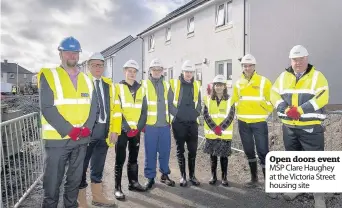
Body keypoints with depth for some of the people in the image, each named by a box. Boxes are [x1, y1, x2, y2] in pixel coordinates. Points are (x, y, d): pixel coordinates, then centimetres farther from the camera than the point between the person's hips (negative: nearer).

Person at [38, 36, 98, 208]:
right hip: (57, 138, -4)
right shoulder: (49, 75, -3)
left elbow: (93, 106, 8)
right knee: (53, 182, 5)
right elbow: (47, 108, -13)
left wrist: (87, 128, -9)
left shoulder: (86, 79, 12)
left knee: (75, 179, 16)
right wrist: (69, 130, -18)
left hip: (82, 139, 5)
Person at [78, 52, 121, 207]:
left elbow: (115, 108, 10)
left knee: (98, 166, 17)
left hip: (104, 131, 5)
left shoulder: (109, 85, 13)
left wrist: (115, 130, 3)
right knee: (82, 167, 5)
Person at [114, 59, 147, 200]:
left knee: (133, 158, 14)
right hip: (122, 130, -4)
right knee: (120, 159, 0)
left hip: (136, 130, 4)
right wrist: (126, 128, -15)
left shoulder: (141, 89, 10)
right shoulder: (118, 88, -3)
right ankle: (118, 188, 10)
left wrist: (139, 127, -3)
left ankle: (133, 182, 28)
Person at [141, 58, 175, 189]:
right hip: (150, 124, -4)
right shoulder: (144, 85, -2)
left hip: (165, 124, 4)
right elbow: (141, 104, -4)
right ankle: (150, 177, 16)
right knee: (150, 152, 3)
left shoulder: (166, 85, 12)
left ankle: (164, 174, 26)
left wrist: (171, 119, 10)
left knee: (165, 150, 10)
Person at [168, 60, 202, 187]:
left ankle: (192, 175, 21)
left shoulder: (196, 85, 10)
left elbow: (199, 104, 13)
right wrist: (177, 114, -12)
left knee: (193, 150, 6)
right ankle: (183, 176, 18)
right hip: (178, 123, -3)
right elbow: (170, 103, -3)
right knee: (180, 150, 6)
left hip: (193, 123, 3)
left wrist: (196, 113, -2)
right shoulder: (174, 84, -1)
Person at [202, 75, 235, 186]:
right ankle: (213, 176, 23)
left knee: (224, 156, 6)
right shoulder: (208, 99, 4)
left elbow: (230, 117, -5)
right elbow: (206, 115, -3)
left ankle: (224, 177, 19)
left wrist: (221, 128, -16)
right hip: (211, 134, 1)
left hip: (225, 134, -1)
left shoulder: (230, 100, 2)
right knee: (213, 155, 10)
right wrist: (214, 128, -14)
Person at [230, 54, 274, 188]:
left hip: (259, 122, -4)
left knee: (263, 151, -5)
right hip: (243, 123, 5)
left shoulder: (264, 82, -6)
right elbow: (234, 101, 14)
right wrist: (241, 113, 6)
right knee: (249, 151, 13)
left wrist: (265, 113, 0)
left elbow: (271, 100, -1)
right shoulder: (238, 83, 6)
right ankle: (254, 178, 27)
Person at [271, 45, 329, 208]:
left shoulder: (317, 76, -2)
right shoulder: (283, 77, 8)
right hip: (289, 127, 4)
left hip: (311, 127, -4)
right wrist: (285, 110, -15)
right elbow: (274, 95, 2)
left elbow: (322, 98, -15)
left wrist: (299, 110, -23)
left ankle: (319, 194, 13)